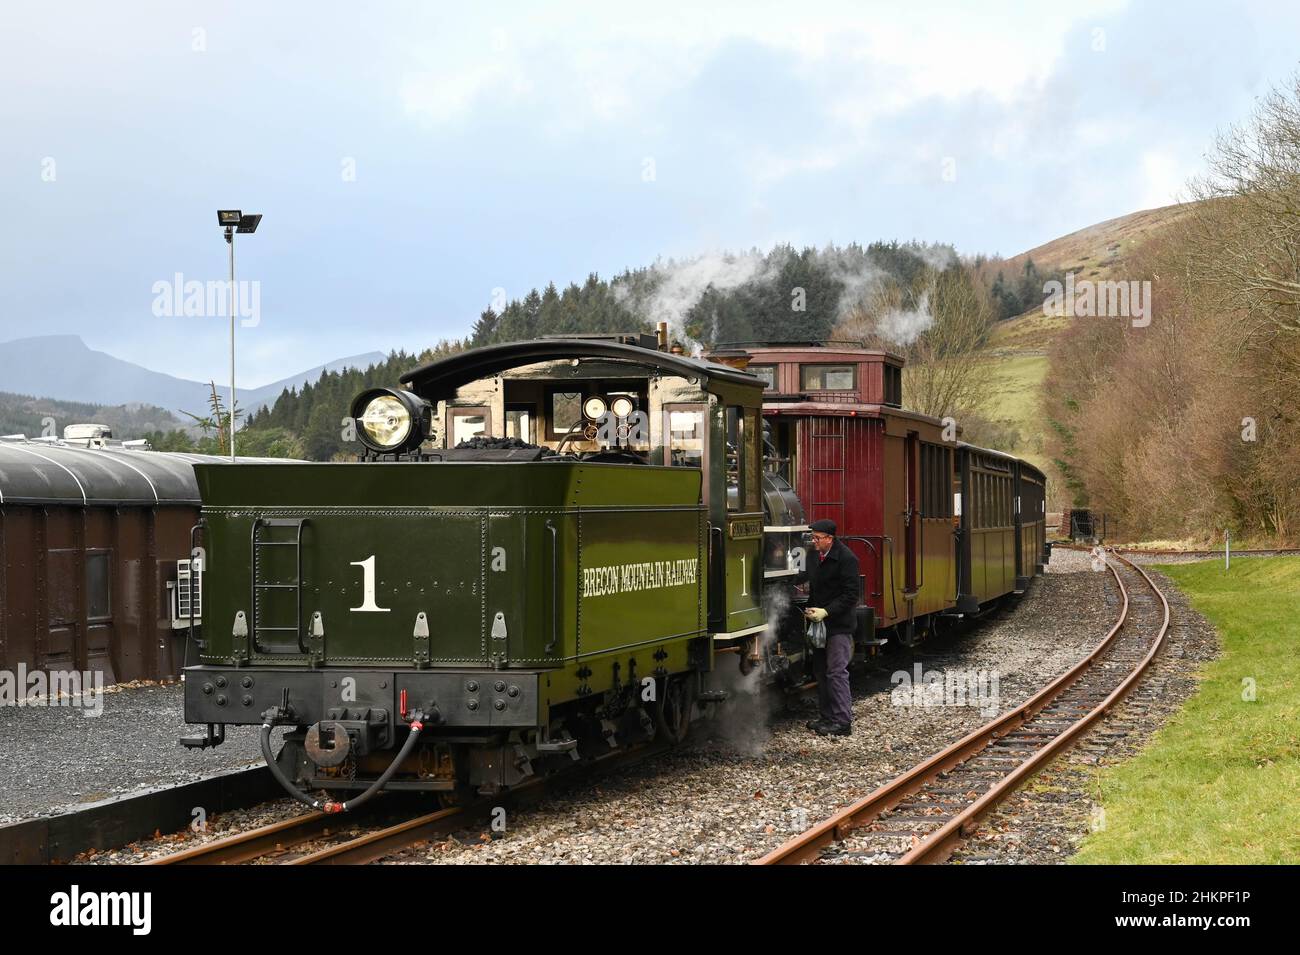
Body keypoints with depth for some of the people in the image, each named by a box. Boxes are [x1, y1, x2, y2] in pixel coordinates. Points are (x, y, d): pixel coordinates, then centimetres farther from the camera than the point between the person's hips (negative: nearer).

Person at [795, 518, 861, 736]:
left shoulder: (845, 559, -17)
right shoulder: (814, 556, 7)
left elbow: (850, 595, -18)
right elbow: (806, 576, 19)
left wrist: (826, 611, -23)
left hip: (838, 625, -9)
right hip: (819, 622, 9)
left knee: (836, 673, -8)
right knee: (821, 672, 14)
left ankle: (843, 722, -5)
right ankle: (827, 717, 23)